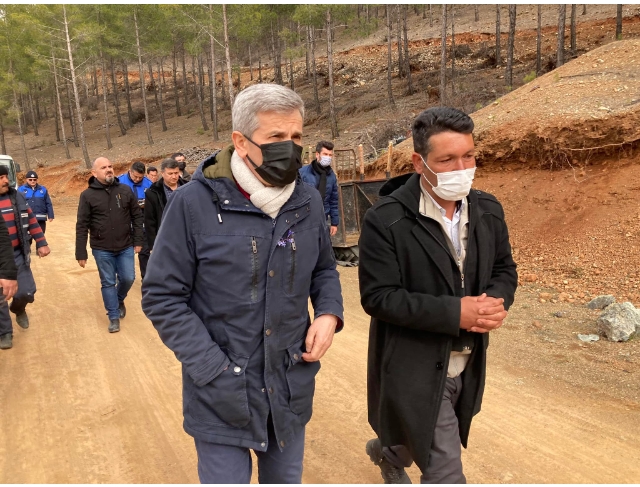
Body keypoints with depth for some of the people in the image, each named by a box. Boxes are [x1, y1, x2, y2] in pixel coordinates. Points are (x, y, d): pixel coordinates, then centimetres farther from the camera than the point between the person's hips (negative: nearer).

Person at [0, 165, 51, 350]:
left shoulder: (16, 196, 3)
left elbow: (31, 220, 10)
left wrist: (41, 243, 6)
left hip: (18, 254, 3)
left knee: (26, 292, 3)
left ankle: (18, 309, 39)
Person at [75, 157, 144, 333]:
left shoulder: (125, 190, -1)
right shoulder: (88, 195, -7)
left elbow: (137, 216, 5)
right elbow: (82, 226, -6)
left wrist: (138, 241, 1)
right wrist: (81, 253, -7)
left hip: (126, 247, 2)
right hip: (102, 249, -2)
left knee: (128, 278, 6)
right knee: (108, 283, 6)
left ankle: (120, 300, 38)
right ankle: (114, 317, 20)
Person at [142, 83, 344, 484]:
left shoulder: (308, 202, -2)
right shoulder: (194, 203, -15)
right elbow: (162, 297, -11)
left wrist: (329, 314, -6)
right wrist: (215, 371, -16)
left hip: (292, 389, 4)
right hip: (222, 393, -4)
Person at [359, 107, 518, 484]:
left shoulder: (488, 210, -1)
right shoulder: (386, 220, -20)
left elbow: (505, 269, 9)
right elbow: (377, 297, -21)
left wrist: (497, 300, -15)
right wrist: (454, 312, -27)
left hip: (468, 364, 7)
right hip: (415, 368, -6)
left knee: (423, 437, 28)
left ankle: (387, 452, 61)